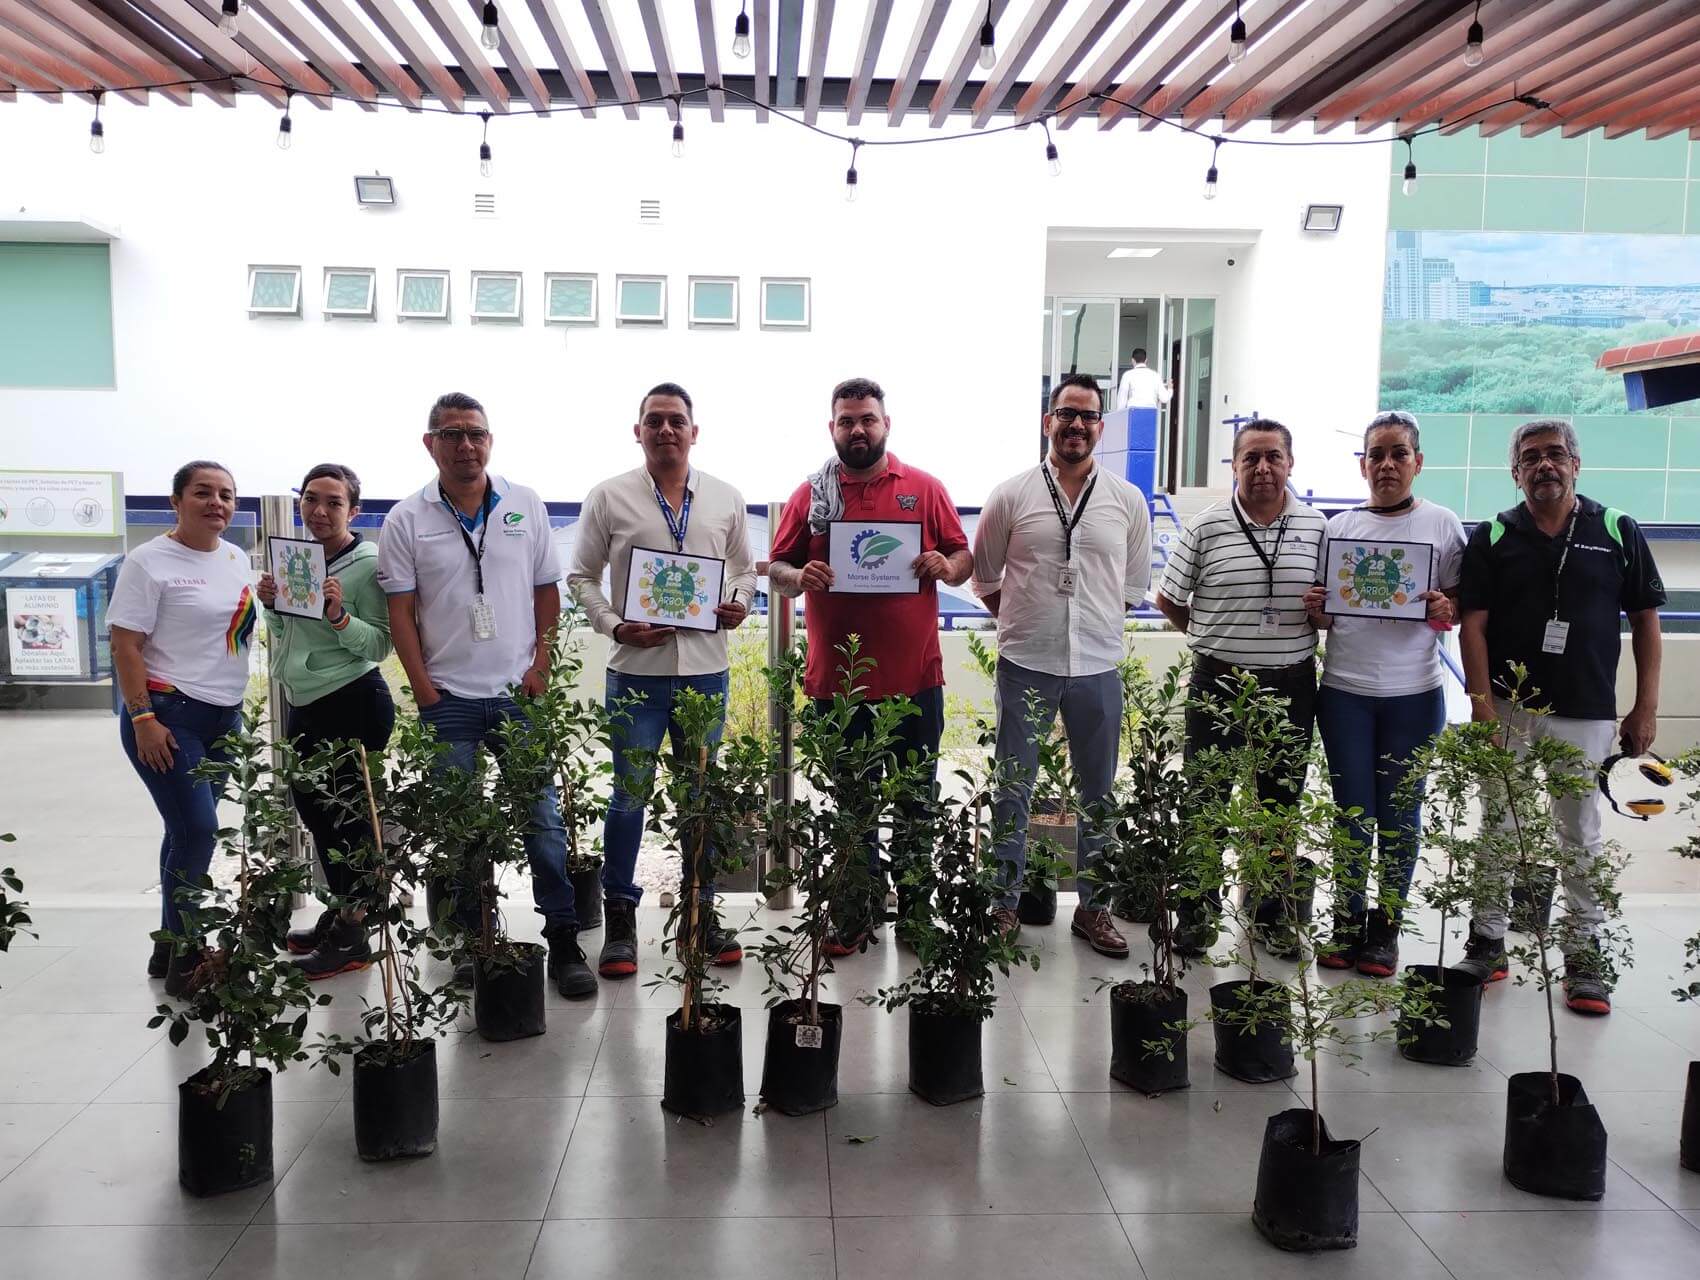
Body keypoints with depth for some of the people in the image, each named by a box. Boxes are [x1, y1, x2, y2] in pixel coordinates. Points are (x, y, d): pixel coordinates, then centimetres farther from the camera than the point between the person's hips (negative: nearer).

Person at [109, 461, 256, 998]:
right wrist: (143, 718, -17)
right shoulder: (150, 561, -9)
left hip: (224, 716, 7)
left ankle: (171, 947, 21)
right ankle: (183, 957, 1)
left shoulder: (238, 559, 11)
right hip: (168, 716, -6)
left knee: (188, 831, 11)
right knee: (197, 829, -12)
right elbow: (125, 645, -12)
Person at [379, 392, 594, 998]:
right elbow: (400, 612, 1)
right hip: (448, 698, 0)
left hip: (520, 693, 0)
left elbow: (547, 590, 9)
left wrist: (541, 664, -1)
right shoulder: (405, 520, 2)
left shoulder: (525, 506, 6)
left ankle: (564, 944, 7)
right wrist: (423, 689, -5)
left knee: (542, 818, -1)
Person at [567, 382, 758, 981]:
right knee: (630, 796, 2)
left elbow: (744, 567, 17)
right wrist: (614, 626, -10)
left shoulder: (726, 499, 7)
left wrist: (739, 604, -4)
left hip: (706, 670, 2)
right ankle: (620, 920, 15)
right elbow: (582, 576, 5)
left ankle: (703, 912, 24)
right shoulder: (609, 498, 1)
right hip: (637, 671, -2)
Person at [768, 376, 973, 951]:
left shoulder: (924, 488, 4)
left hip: (913, 678, 0)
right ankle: (859, 907, 24)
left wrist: (946, 566, -14)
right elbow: (776, 568, 7)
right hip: (837, 680, 1)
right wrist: (799, 576, -14)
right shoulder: (810, 494, 5)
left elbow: (964, 559, 8)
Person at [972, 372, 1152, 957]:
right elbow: (984, 578, 8)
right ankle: (1005, 904, 20)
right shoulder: (1011, 495, -1)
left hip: (1097, 668, 2)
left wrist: (1093, 624, 8)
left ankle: (1093, 908, 25)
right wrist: (1027, 623, 5)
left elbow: (1135, 584, 14)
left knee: (1099, 794, 11)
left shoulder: (1127, 501, 4)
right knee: (1013, 789, 7)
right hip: (1025, 666, -2)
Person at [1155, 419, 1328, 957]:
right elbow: (1169, 599, 5)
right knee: (1206, 798, 6)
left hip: (1291, 686, 2)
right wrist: (1213, 640, 4)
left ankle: (1271, 913, 27)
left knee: (1281, 802, 12)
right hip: (1218, 683, -2)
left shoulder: (1316, 526, 4)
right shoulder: (1207, 527, -4)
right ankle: (1198, 911, 20)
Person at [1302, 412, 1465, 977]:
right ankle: (1348, 924, 20)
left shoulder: (1442, 525, 1)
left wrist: (1444, 609, -16)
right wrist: (1316, 609, -10)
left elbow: (1463, 606, 6)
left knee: (1400, 812, 6)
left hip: (1413, 694, -1)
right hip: (1344, 690, 2)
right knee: (1352, 810, 8)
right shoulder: (1339, 527, 6)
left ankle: (1386, 927, 18)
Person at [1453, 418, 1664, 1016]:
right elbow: (1473, 624, -2)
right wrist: (1481, 702, -11)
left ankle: (1586, 957, 17)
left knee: (1581, 837, 8)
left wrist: (1646, 707, 1)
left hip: (1586, 714, 0)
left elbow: (1645, 620, 5)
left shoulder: (1618, 531, 2)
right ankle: (1487, 943, 19)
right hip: (1507, 709, 1)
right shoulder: (1493, 537, 2)